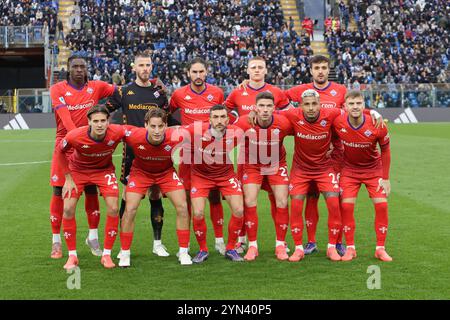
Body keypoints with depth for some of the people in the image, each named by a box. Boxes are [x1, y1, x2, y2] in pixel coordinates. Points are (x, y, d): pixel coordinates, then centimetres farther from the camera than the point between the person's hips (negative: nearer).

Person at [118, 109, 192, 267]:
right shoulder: (134, 135, -35)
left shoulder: (175, 137, -34)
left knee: (182, 207, -9)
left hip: (167, 172, 1)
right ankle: (124, 253, 7)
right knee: (130, 209, -12)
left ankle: (183, 252, 7)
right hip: (140, 172, -1)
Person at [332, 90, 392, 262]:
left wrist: (385, 178, -5)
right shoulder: (337, 122, -23)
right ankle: (350, 248, 1)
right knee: (346, 206, -11)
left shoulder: (377, 126, -24)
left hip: (374, 169, 0)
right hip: (349, 169, 1)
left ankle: (380, 248, 3)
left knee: (381, 205, -9)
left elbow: (385, 150, -8)